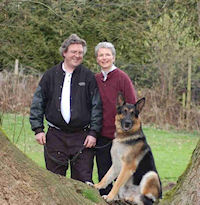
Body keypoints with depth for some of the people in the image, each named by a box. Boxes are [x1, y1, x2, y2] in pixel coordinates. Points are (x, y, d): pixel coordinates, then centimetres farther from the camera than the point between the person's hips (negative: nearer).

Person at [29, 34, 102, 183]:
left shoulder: (88, 77, 4)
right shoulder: (51, 75, 7)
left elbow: (96, 106, 2)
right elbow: (37, 103, 9)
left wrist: (93, 132, -6)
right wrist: (38, 129, 1)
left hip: (82, 136, -1)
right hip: (55, 136, 1)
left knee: (83, 180, -1)